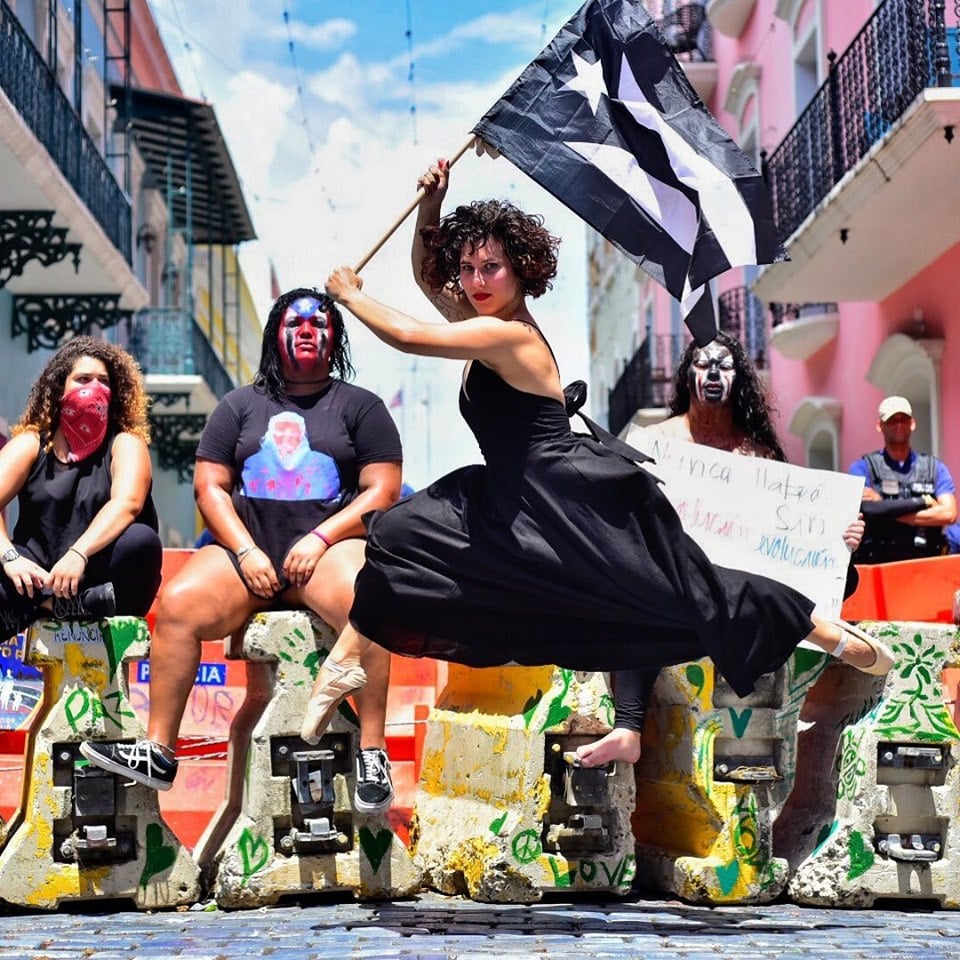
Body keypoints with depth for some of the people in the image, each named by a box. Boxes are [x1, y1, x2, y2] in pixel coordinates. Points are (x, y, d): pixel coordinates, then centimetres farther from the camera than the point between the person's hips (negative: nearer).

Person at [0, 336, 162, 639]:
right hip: (39, 577, 1)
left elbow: (127, 504, -19)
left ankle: (39, 604, -27)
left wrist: (79, 554, -35)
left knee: (141, 540, -32)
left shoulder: (125, 443, 1)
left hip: (100, 580, 0)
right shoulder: (29, 444, 7)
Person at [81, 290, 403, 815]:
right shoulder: (240, 406, 19)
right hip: (247, 549, 3)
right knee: (176, 604, -25)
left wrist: (320, 539, -12)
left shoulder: (360, 406, 11)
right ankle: (157, 751, -19)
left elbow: (382, 490, 2)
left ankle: (373, 753, -31)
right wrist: (245, 551, -6)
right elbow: (210, 486, 11)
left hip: (329, 548, -3)